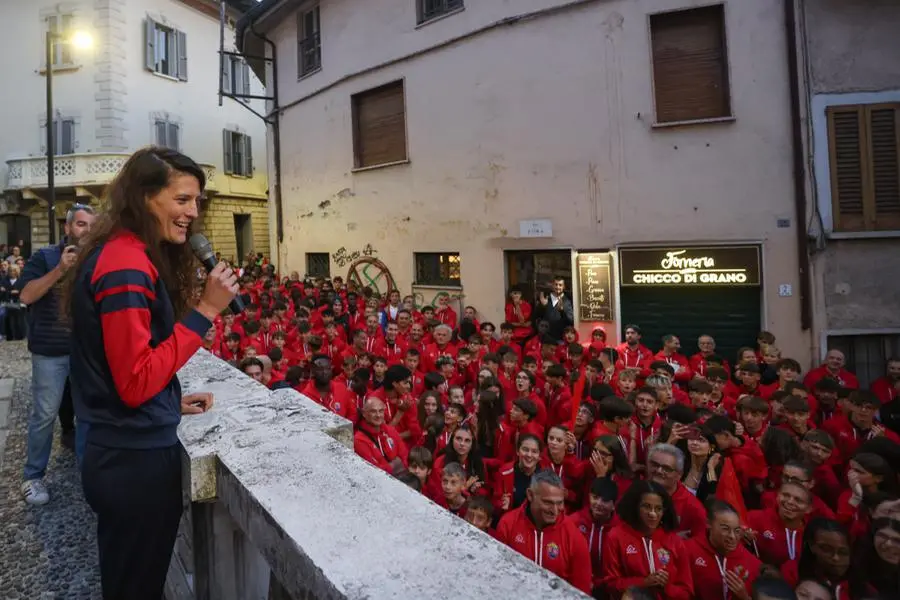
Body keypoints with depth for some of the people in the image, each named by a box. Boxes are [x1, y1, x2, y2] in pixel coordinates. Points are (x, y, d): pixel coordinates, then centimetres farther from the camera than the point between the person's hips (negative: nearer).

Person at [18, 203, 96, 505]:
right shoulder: (45, 257, -3)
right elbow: (26, 295, -14)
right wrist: (60, 269, -22)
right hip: (51, 351, -3)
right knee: (44, 415, 2)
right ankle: (33, 477, 17)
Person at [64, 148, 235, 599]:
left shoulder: (120, 254, 10)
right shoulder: (127, 263, -22)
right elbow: (135, 383, -24)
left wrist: (172, 401, 11)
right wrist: (205, 310, -25)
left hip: (117, 453, 10)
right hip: (136, 460, -10)